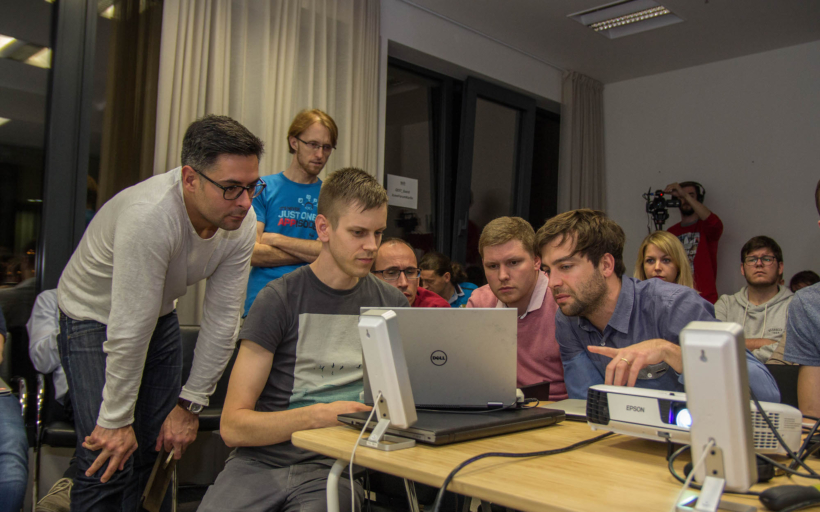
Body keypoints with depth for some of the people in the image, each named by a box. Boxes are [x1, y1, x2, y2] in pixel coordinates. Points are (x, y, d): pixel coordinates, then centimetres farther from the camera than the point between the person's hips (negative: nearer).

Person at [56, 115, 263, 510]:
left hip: (159, 315, 6)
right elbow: (129, 330, -32)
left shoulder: (241, 223, -18)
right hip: (95, 317, -5)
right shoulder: (150, 216, -38)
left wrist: (190, 404, -9)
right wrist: (116, 421, -23)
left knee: (159, 450, 7)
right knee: (109, 463, -10)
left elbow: (222, 319, -12)